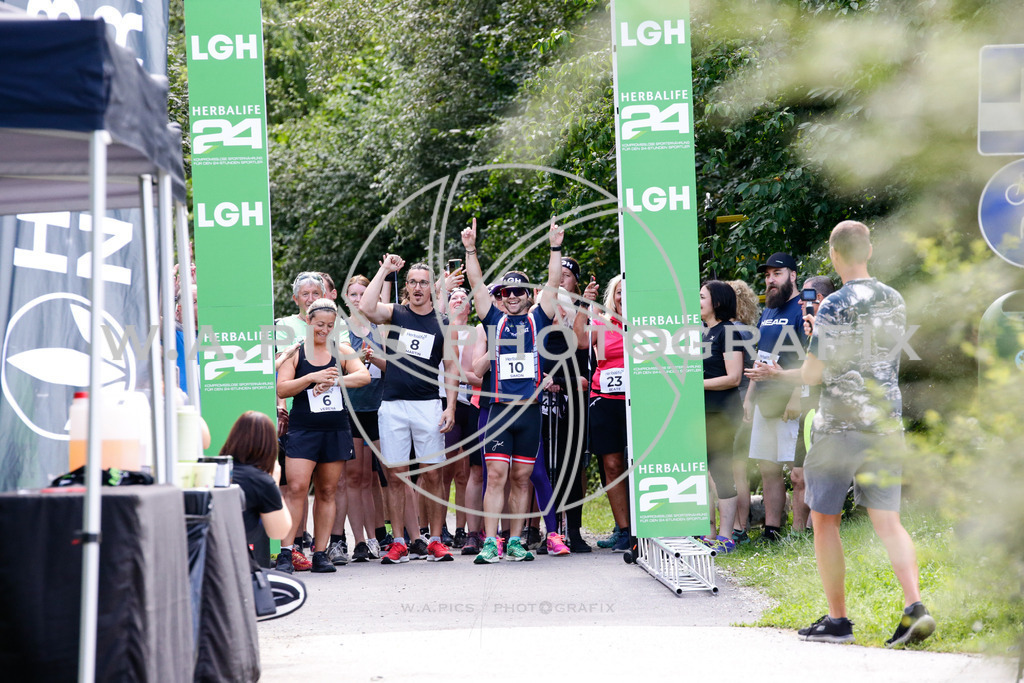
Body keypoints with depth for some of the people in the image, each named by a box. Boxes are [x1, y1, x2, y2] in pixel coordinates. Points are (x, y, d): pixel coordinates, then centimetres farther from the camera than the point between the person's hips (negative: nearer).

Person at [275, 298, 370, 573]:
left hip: (336, 431, 3)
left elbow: (364, 376, -5)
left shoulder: (341, 351, 9)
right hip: (303, 430, -3)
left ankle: (321, 553, 7)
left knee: (327, 492, 5)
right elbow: (282, 389, -4)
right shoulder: (295, 352, 4)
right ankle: (286, 552, -12)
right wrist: (312, 378, -16)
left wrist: (334, 380, -18)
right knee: (296, 489, -13)